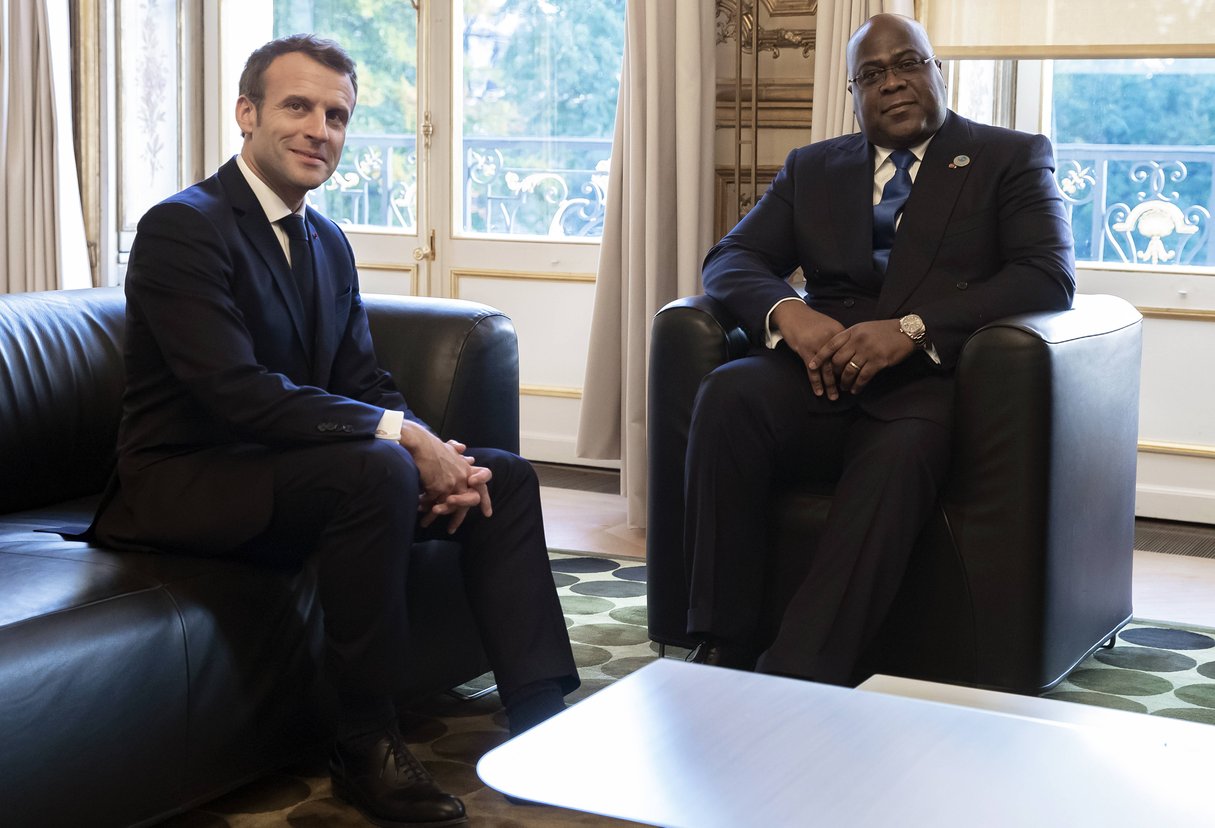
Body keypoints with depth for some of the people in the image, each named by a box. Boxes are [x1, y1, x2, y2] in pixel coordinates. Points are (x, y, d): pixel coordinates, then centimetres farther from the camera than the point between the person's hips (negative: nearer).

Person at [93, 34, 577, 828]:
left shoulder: (329, 242, 12)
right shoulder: (183, 227, -15)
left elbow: (366, 385, 8)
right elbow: (235, 390, -27)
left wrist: (438, 457, -14)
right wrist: (401, 434, -28)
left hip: (288, 462, 9)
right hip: (185, 481, -9)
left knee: (505, 476, -1)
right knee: (378, 470, -34)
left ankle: (543, 721, -1)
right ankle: (367, 746, -22)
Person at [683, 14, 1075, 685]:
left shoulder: (1013, 158, 12)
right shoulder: (812, 169, 23)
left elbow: (1049, 277, -4)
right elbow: (728, 261, 14)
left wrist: (912, 329, -18)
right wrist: (786, 312, -11)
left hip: (931, 381, -3)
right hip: (822, 376, 3)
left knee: (901, 451, -37)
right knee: (728, 395, -29)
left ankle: (799, 679, -41)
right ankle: (725, 644, -26)